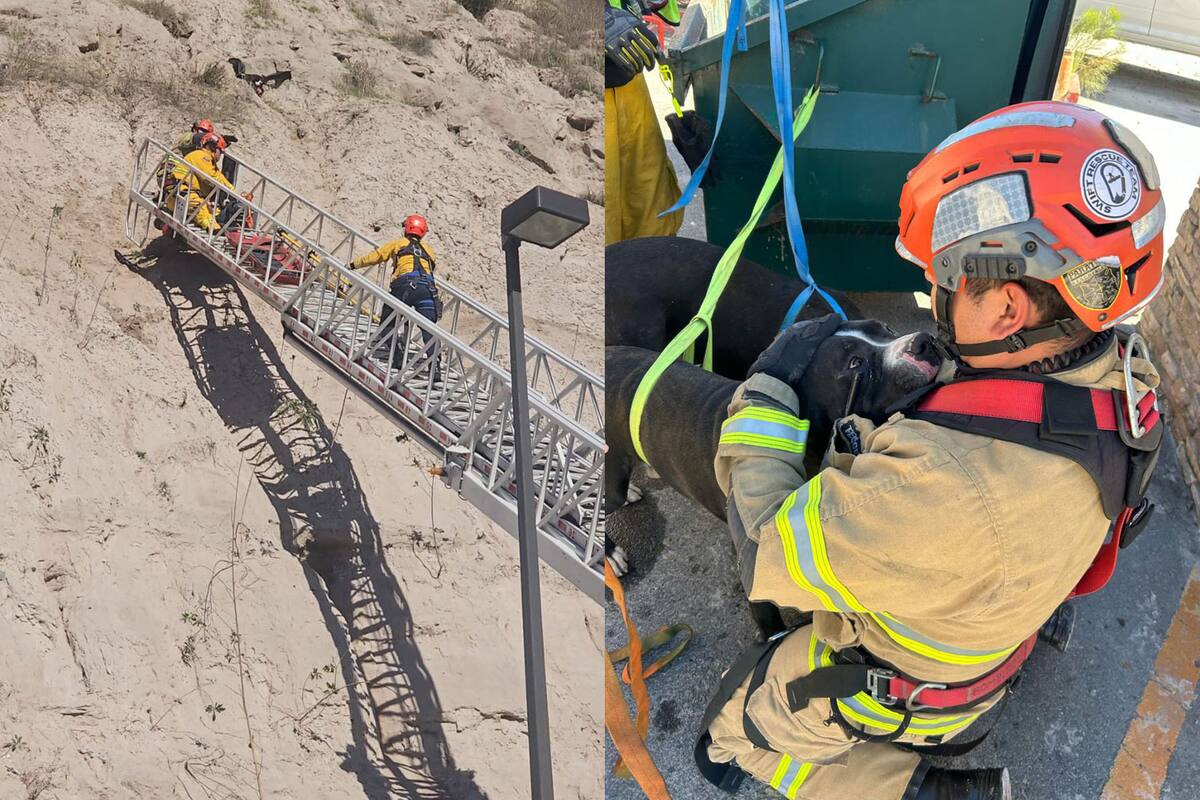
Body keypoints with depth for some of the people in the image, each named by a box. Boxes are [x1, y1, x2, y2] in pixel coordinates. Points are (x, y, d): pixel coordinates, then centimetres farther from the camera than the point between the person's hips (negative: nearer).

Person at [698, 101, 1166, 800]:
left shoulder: (952, 489, -49)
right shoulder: (1122, 373, -23)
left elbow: (768, 552, -33)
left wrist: (767, 389, -23)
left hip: (892, 697, -7)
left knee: (737, 734, 18)